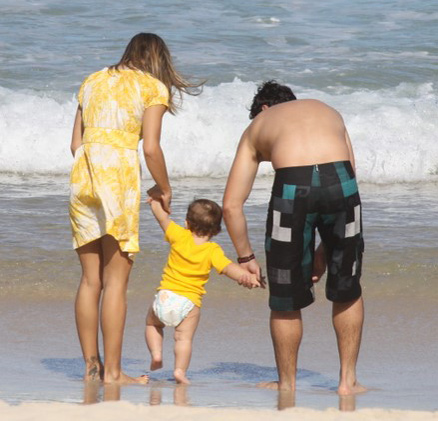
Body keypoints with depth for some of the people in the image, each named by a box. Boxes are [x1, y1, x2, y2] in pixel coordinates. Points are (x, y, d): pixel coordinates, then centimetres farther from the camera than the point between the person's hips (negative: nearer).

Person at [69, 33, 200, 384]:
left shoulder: (93, 82, 18)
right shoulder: (153, 88, 3)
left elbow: (76, 143, 15)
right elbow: (151, 148, -6)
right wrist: (164, 189, 8)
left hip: (83, 174, 5)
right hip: (119, 177, -5)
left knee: (90, 279, 10)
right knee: (116, 280, -3)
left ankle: (91, 366, 12)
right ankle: (113, 371, -4)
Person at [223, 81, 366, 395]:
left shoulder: (258, 125, 31)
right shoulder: (329, 112, 36)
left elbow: (232, 205, 25)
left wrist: (246, 257, 34)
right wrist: (326, 249, 33)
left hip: (292, 184, -2)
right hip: (340, 179, 2)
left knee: (286, 298, 15)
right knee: (347, 290, 21)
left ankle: (287, 383, 27)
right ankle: (348, 380, 25)